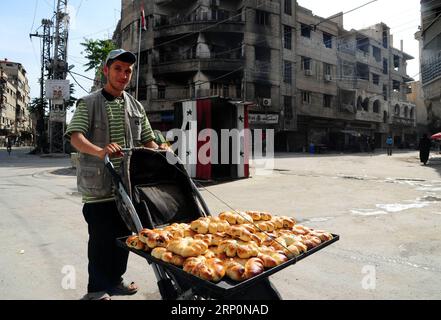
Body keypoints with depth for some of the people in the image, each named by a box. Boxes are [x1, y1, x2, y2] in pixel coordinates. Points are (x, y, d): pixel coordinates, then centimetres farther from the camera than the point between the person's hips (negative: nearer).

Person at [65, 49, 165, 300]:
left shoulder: (136, 106, 13)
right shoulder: (89, 103, -2)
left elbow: (148, 140, 16)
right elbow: (75, 136, -16)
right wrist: (99, 151, -36)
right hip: (99, 185, -5)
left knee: (124, 234, 15)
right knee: (101, 238, 3)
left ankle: (116, 279, 34)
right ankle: (97, 290, 21)